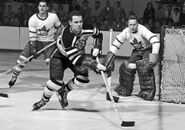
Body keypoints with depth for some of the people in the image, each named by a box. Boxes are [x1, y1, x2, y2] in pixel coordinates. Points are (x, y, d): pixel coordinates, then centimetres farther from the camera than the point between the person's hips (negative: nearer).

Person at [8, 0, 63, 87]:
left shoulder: (53, 17, -14)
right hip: (36, 41, 1)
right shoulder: (32, 19, -14)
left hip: (49, 42, -1)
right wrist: (33, 48, -23)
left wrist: (56, 36, -8)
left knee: (50, 60, -22)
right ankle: (14, 77, 8)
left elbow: (59, 28, 5)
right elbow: (32, 35, -16)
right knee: (23, 58, -11)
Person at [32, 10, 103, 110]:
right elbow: (75, 59, -40)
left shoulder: (87, 29, -26)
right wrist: (92, 64, -47)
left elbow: (98, 35, 0)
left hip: (79, 53, 5)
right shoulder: (66, 36, -40)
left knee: (82, 79, -17)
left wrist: (96, 48, -15)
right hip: (61, 56, -4)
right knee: (56, 79, -21)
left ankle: (64, 91, 11)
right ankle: (44, 100, 6)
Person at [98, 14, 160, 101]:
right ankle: (124, 89, 16)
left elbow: (155, 41, -41)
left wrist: (154, 55, -51)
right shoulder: (126, 32, -14)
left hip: (148, 49, -5)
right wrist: (107, 61, -12)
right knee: (128, 68, -5)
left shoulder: (142, 30, -31)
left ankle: (148, 92, -14)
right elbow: (115, 45, -7)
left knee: (145, 68, -26)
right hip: (137, 51, 6)